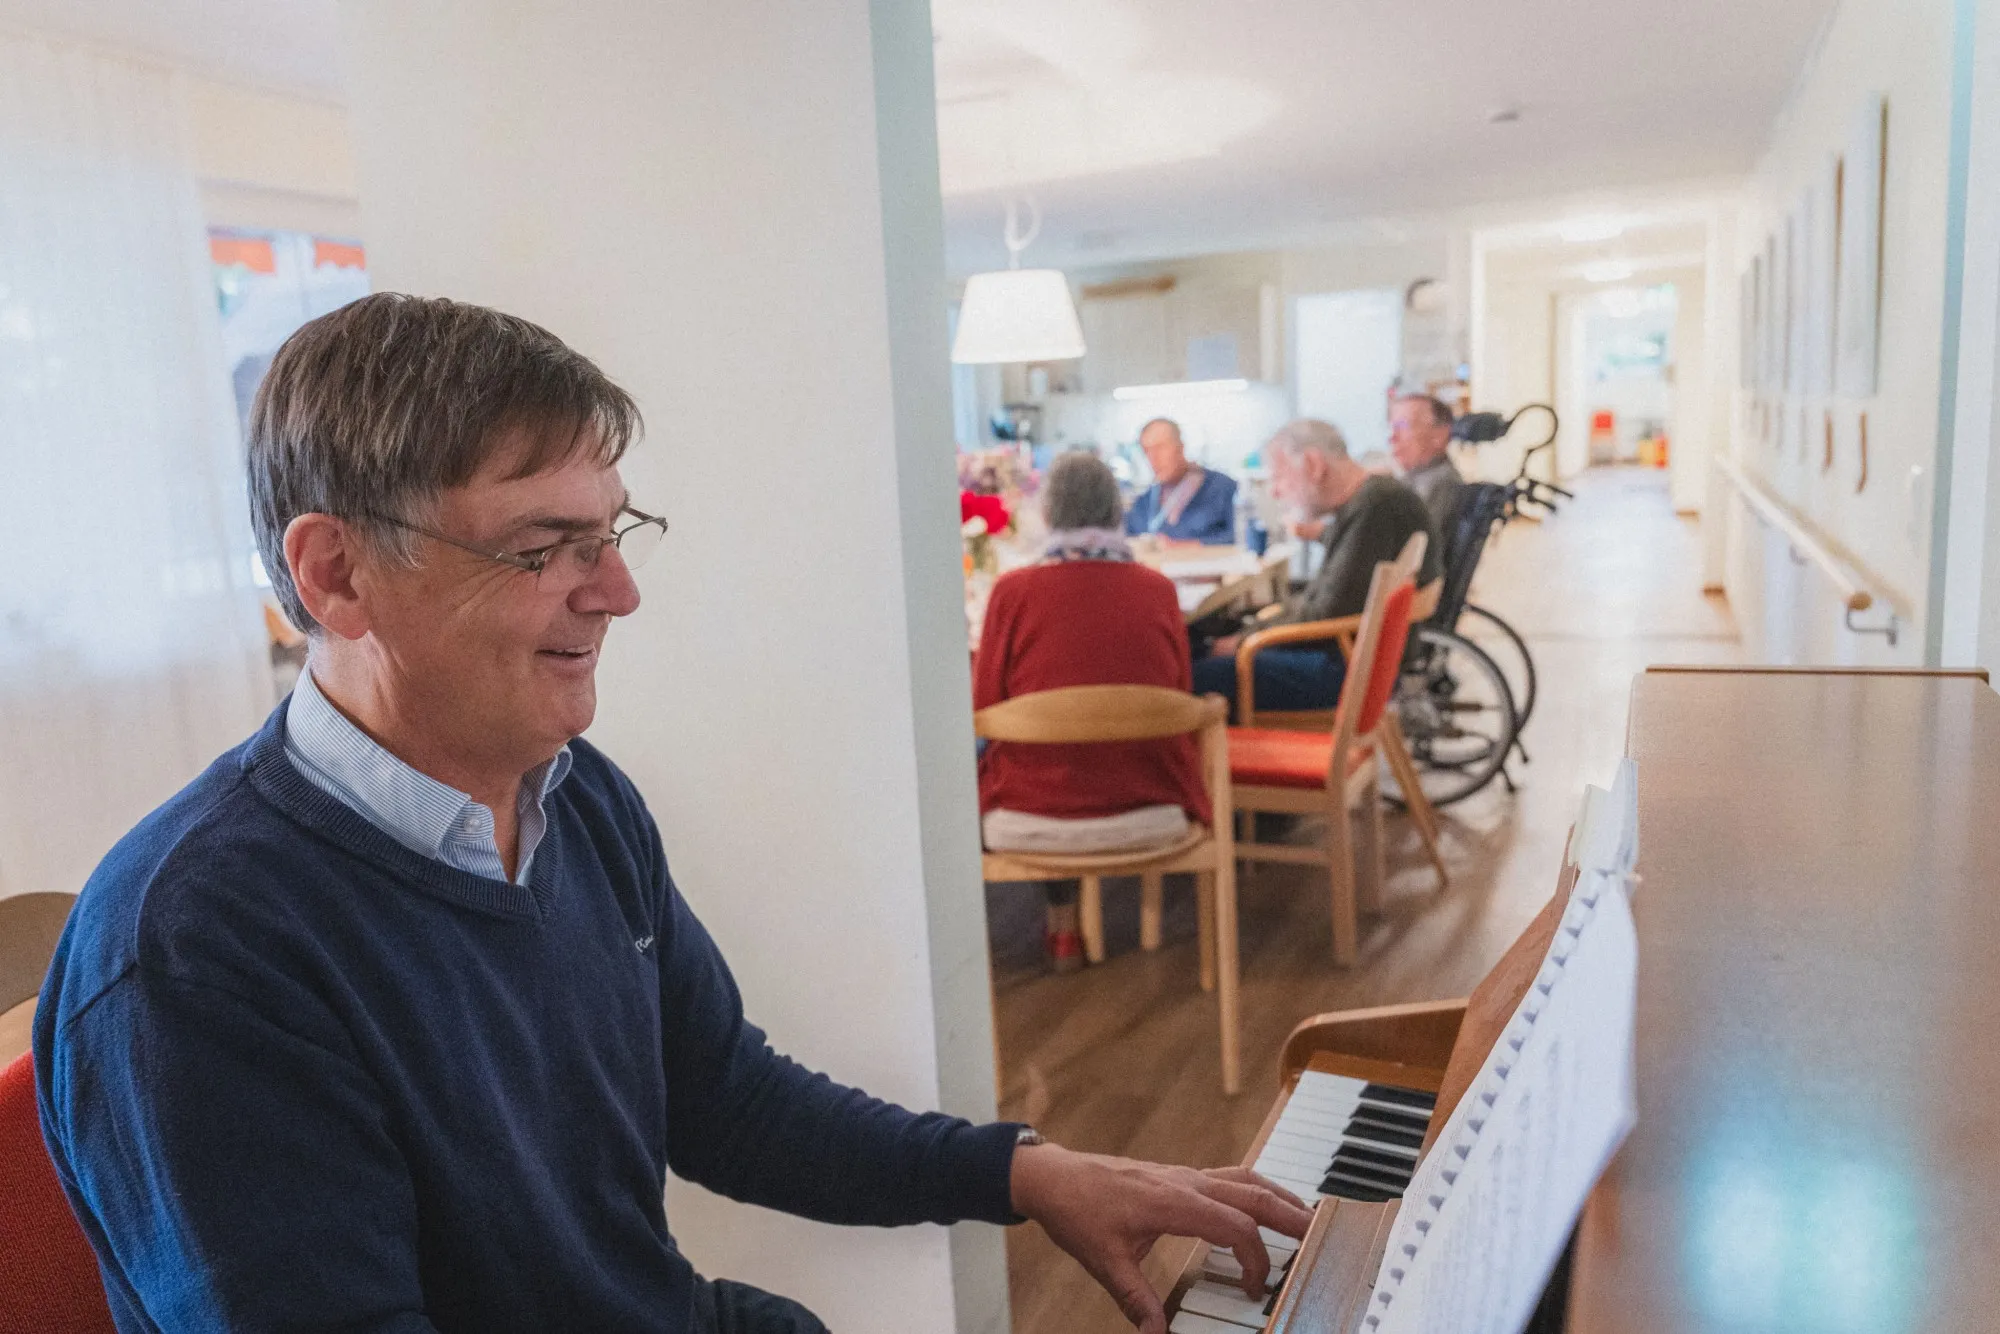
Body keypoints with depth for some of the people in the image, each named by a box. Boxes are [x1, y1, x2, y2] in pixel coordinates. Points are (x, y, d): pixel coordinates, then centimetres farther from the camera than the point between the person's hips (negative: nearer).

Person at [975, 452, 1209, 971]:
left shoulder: (1013, 590, -10)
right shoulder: (1158, 588, -3)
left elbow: (984, 709, -2)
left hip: (1032, 825, -1)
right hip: (1151, 816, 2)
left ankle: (1064, 924, 37)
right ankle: (1065, 920, 39)